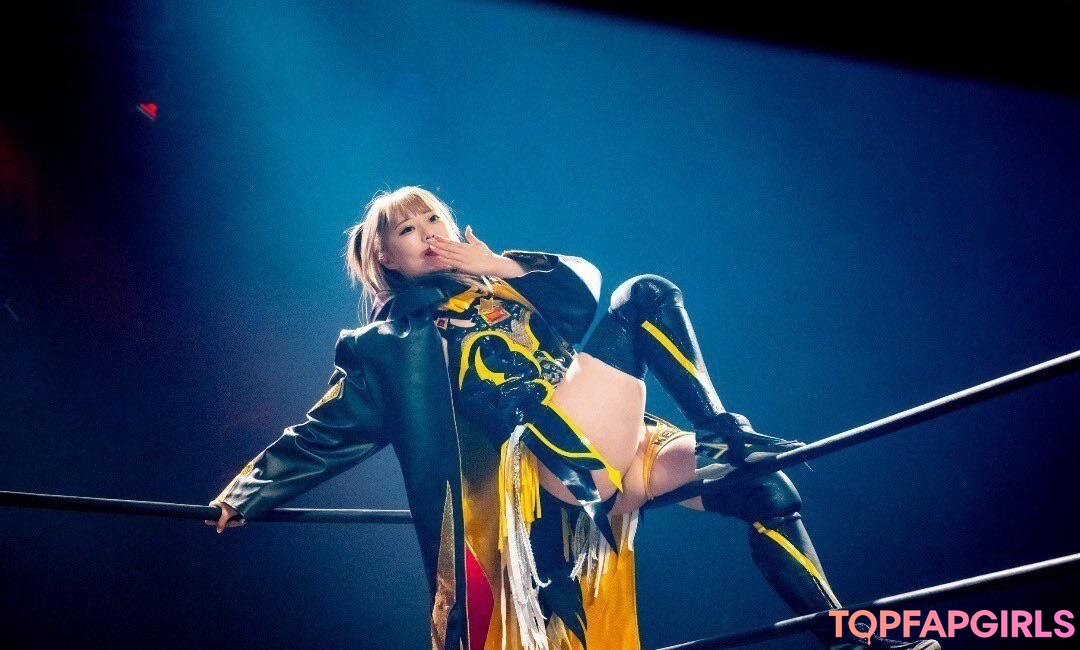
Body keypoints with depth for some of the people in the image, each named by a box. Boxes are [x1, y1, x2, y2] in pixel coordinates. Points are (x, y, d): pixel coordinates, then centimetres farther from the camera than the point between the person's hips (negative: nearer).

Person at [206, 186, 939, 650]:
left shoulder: (491, 281, 27)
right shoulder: (389, 345, 13)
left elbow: (584, 287, 18)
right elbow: (325, 434, 9)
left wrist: (506, 269, 6)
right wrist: (245, 494, 1)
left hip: (621, 451, 7)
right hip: (555, 465, -7)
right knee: (645, 298, -17)